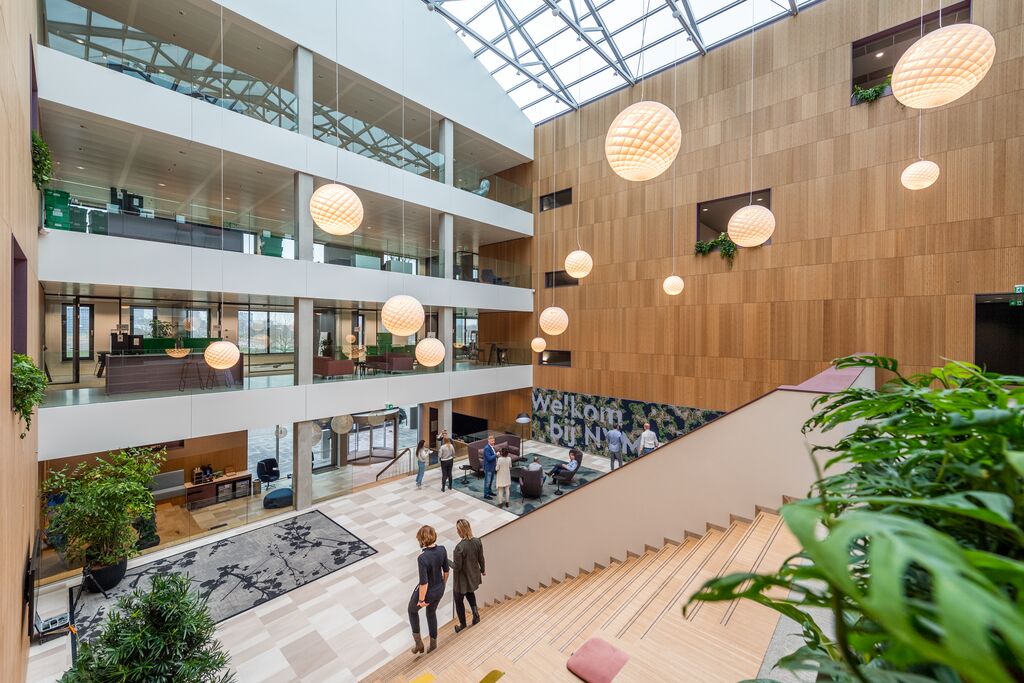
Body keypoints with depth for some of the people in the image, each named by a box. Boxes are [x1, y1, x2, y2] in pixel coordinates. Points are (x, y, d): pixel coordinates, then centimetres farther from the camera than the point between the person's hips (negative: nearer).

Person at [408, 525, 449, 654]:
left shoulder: (422, 558, -35)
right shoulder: (442, 549, -17)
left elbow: (424, 583, -27)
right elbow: (446, 571, -2)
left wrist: (421, 600, -10)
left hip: (427, 591, -5)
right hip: (439, 589, 5)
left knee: (412, 610, 29)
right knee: (431, 613, 32)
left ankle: (418, 642, 37)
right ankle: (433, 643, 49)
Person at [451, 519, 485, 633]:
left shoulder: (460, 547, -33)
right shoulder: (477, 541, -16)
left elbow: (457, 567, -24)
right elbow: (481, 559, -2)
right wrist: (483, 570, 16)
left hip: (462, 579, -5)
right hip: (473, 576, 5)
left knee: (459, 601, 21)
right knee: (470, 593, 36)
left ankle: (462, 625, 38)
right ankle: (475, 611, 24)